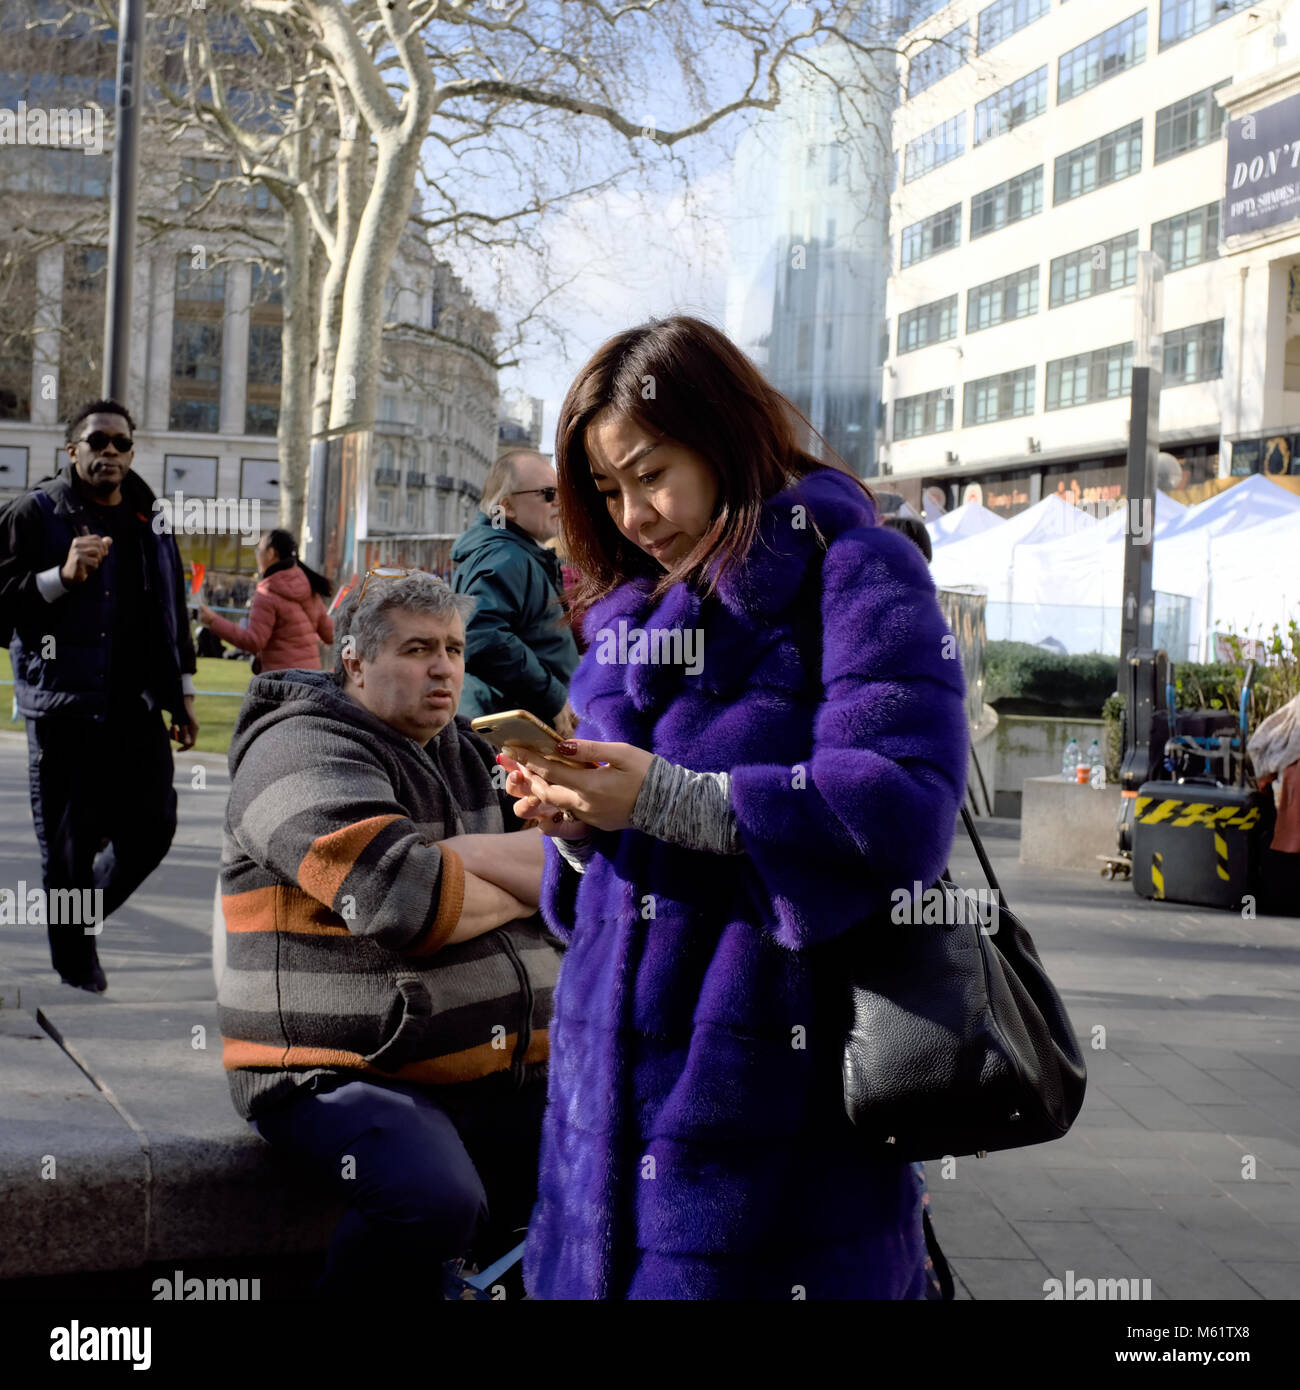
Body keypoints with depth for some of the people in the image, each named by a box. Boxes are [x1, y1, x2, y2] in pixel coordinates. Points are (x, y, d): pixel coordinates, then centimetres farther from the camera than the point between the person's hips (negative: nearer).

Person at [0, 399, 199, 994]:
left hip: (136, 705, 5)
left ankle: (82, 915, 26)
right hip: (63, 706, -4)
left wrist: (183, 694, 19)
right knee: (67, 844, -1)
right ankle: (78, 971, 13)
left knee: (152, 829, 0)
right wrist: (62, 576, -21)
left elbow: (174, 611, 22)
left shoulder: (150, 523, 15)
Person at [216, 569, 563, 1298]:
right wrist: (520, 893, -3)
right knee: (439, 1200, -32)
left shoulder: (472, 754, 18)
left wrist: (454, 856, -11)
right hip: (350, 1074, -7)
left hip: (505, 1070, 7)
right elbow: (405, 902, -22)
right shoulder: (307, 754, -8)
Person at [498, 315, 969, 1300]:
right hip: (615, 1062, 7)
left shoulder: (857, 572, -6)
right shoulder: (634, 610, 16)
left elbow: (902, 808, -19)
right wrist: (577, 821, -3)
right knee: (599, 1265, 12)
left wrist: (666, 799, -21)